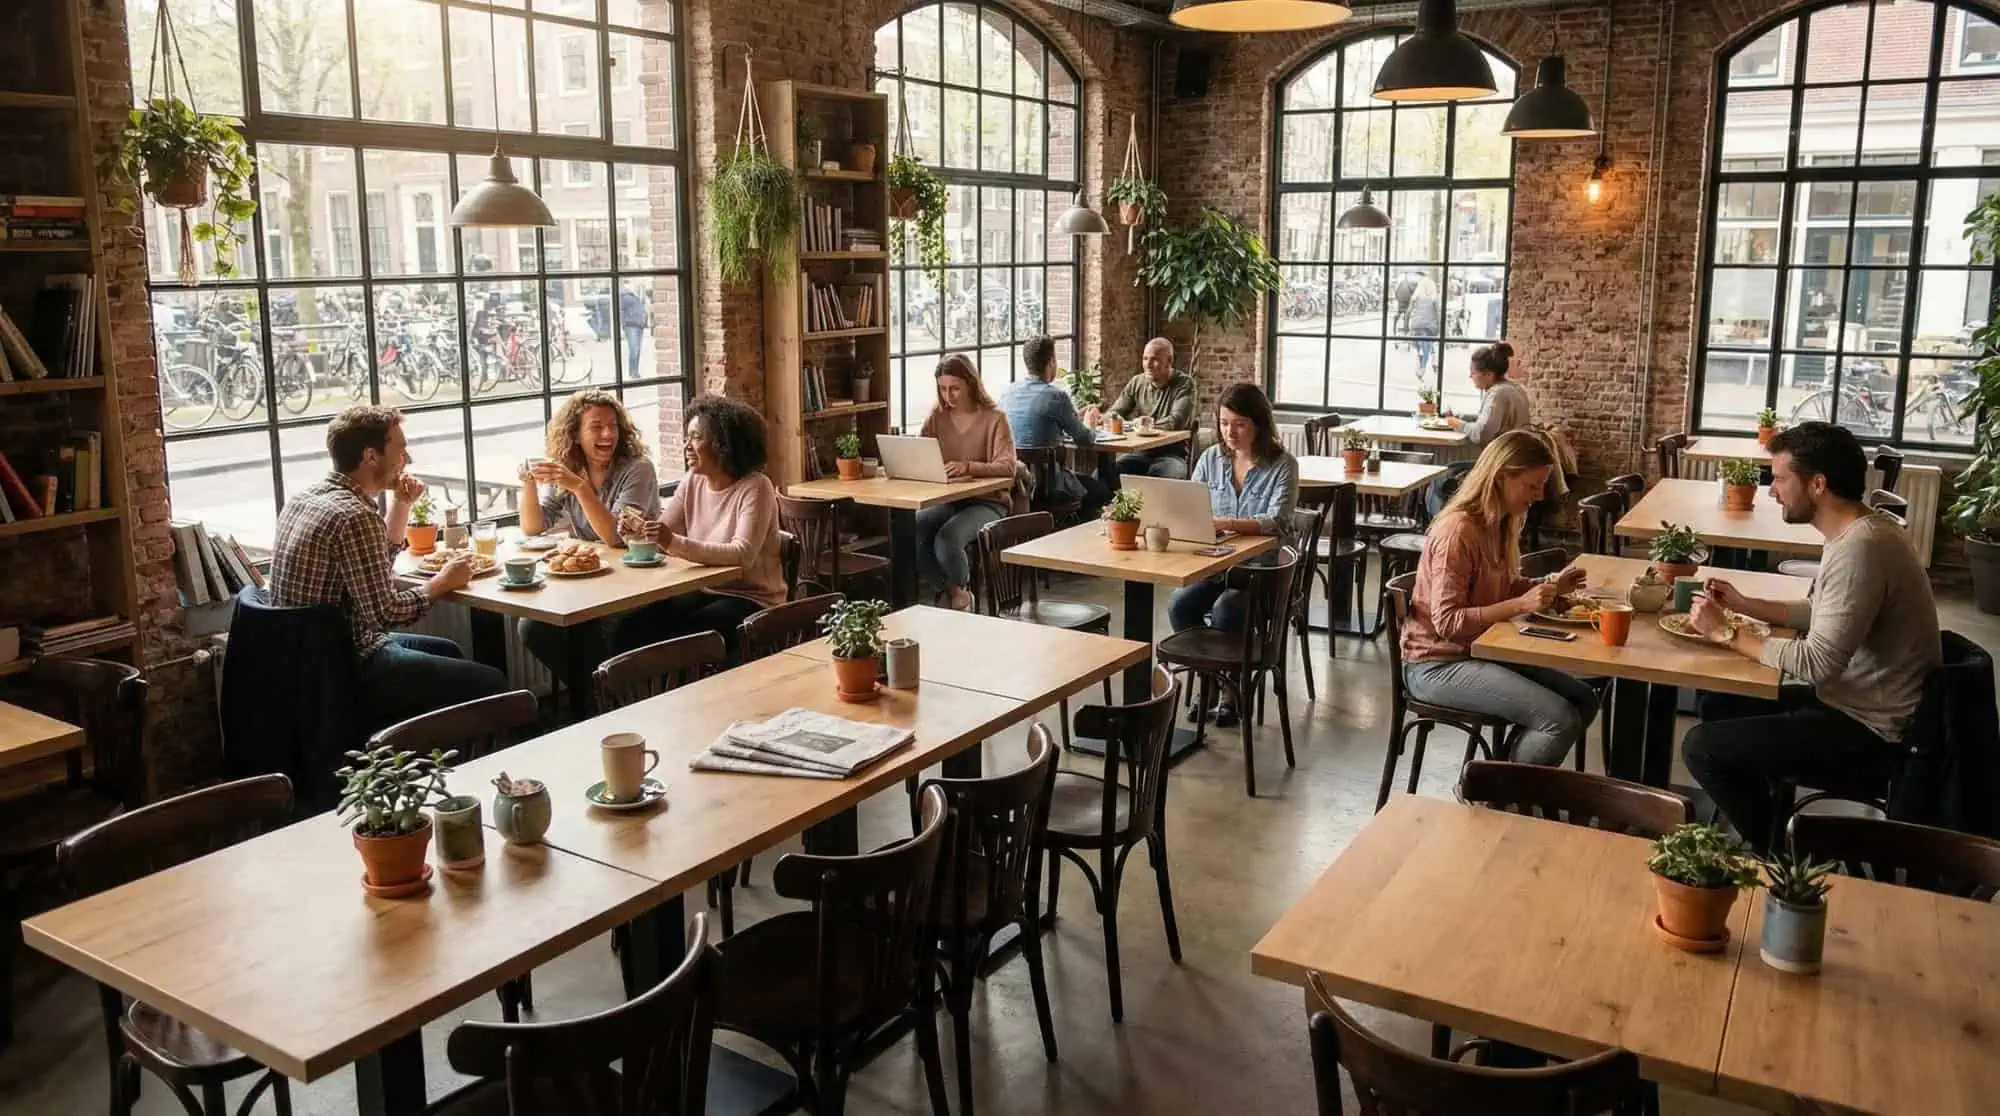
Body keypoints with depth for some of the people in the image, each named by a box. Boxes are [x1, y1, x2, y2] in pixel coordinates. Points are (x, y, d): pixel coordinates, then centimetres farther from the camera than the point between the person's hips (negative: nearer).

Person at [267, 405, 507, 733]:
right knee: (491, 683, -9)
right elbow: (386, 612, -23)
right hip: (346, 669, -11)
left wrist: (401, 505, 8)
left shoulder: (305, 499, 8)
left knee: (448, 652, 27)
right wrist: (443, 582, -8)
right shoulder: (355, 516, -23)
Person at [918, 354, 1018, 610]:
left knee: (947, 538, -33)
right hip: (947, 500, 5)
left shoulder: (994, 418, -4)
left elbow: (1007, 466, -16)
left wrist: (968, 467, -32)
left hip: (987, 502, -4)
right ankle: (948, 590, -7)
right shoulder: (937, 417, 11)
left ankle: (961, 589, 1)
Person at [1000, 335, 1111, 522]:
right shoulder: (1056, 396, -16)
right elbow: (1084, 440, -6)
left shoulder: (1007, 393, 1)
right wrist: (1087, 425, 18)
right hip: (1047, 483, -7)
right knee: (1102, 492, 17)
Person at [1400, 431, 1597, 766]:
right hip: (1437, 665, -10)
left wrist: (1550, 586, 1)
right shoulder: (1458, 531, -21)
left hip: (1480, 650, 10)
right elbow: (1447, 622, -24)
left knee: (1584, 699, 6)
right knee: (1560, 719, -20)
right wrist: (1521, 605, -29)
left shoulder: (1498, 523, 7)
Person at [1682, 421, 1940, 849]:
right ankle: (1770, 827, 28)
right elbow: (1826, 614, 18)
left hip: (1870, 732, -10)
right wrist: (1745, 605, 8)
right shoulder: (1860, 530, 5)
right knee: (1719, 706, 19)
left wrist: (1728, 632, -18)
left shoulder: (1859, 547, -27)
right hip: (1855, 700, 10)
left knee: (1702, 747, -11)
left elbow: (1816, 664, -29)